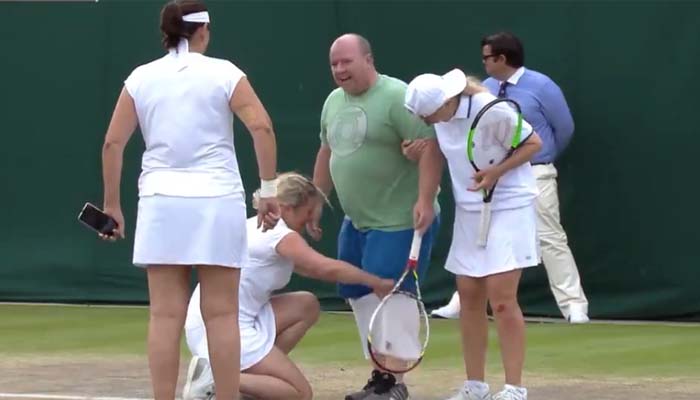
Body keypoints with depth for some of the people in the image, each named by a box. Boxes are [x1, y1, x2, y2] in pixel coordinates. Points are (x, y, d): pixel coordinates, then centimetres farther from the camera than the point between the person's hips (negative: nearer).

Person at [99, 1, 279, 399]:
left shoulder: (141, 78, 6)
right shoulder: (223, 73, -1)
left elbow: (113, 144, 5)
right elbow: (262, 127, -12)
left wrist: (112, 205, 12)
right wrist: (269, 189, -6)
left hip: (161, 202, 2)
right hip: (216, 202, -2)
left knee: (166, 316, 1)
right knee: (221, 314, 0)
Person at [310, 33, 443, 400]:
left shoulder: (397, 97, -15)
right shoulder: (333, 102, 11)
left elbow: (429, 146, -21)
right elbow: (327, 153, 23)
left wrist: (425, 200, -28)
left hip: (399, 222, -9)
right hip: (355, 221, 9)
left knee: (388, 299, -10)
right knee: (358, 294, 11)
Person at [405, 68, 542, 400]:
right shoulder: (441, 113, -4)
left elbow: (533, 143, -14)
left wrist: (497, 172, -26)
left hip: (507, 208, -7)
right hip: (469, 211, 7)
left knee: (501, 299, -12)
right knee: (469, 297, 6)